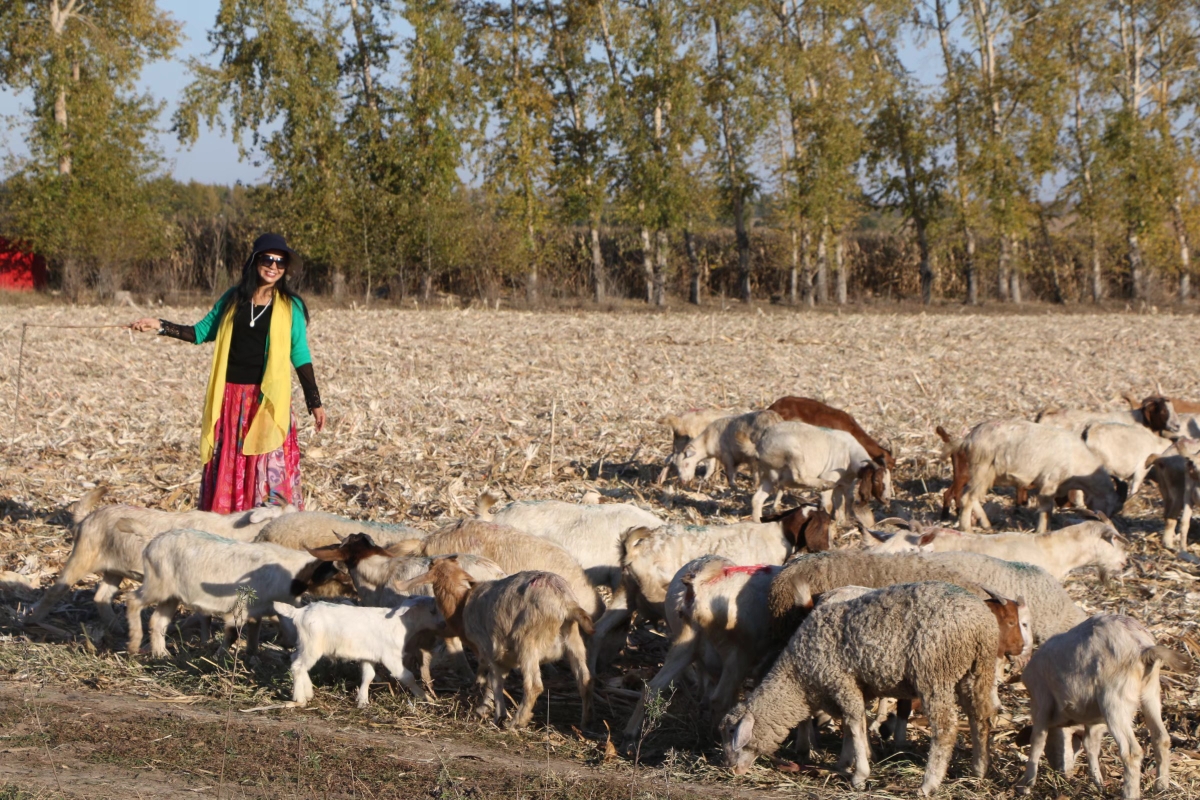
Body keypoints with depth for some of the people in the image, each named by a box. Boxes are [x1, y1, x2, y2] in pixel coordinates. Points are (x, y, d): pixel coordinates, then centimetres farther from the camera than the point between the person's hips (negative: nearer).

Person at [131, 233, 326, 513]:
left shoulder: (290, 306, 2)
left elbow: (300, 356, 3)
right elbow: (202, 332, 17)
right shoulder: (233, 299, 9)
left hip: (267, 400, -3)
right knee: (226, 467, 5)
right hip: (230, 396, 3)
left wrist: (314, 402, 1)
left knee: (270, 467, -7)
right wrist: (160, 326, 8)